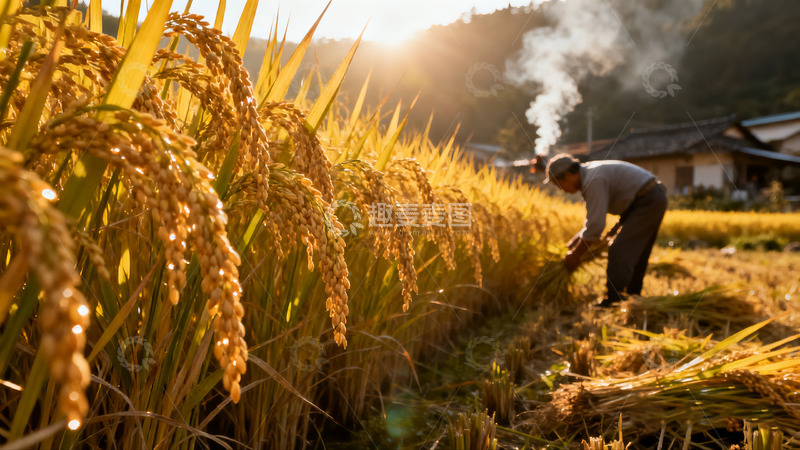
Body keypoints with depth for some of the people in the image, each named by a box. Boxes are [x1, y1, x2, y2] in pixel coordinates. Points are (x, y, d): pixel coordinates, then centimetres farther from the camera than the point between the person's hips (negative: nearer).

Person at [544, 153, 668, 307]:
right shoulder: (589, 175, 10)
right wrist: (575, 241, 15)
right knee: (635, 254, 16)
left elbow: (595, 226, -24)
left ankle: (614, 301, -15)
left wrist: (575, 255, -14)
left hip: (647, 201, -11)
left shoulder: (593, 180, -22)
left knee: (619, 252, -14)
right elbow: (595, 218, 20)